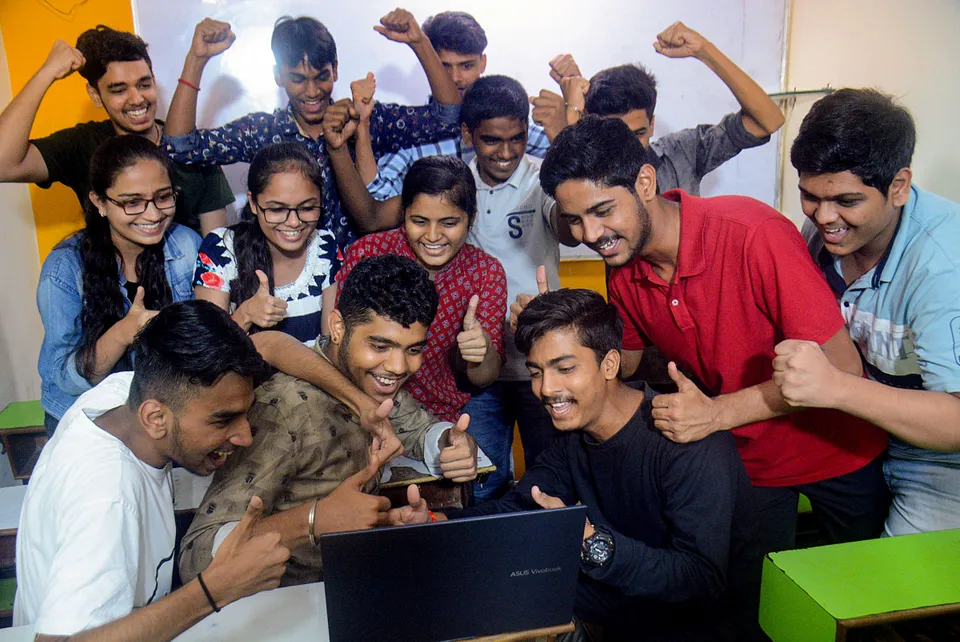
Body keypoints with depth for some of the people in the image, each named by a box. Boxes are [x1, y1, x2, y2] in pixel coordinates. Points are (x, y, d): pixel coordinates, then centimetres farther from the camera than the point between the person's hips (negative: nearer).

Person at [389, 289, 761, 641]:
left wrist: (593, 543, -44)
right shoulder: (572, 433, -2)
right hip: (631, 599, 7)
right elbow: (520, 506, -2)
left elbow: (703, 579, -32)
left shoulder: (687, 442, -27)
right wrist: (437, 521, -18)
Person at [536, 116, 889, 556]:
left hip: (834, 448, -3)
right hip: (745, 455, 4)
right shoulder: (624, 272, -13)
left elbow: (841, 367, -28)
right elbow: (623, 364, 2)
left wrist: (717, 413, -33)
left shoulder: (754, 234, -32)